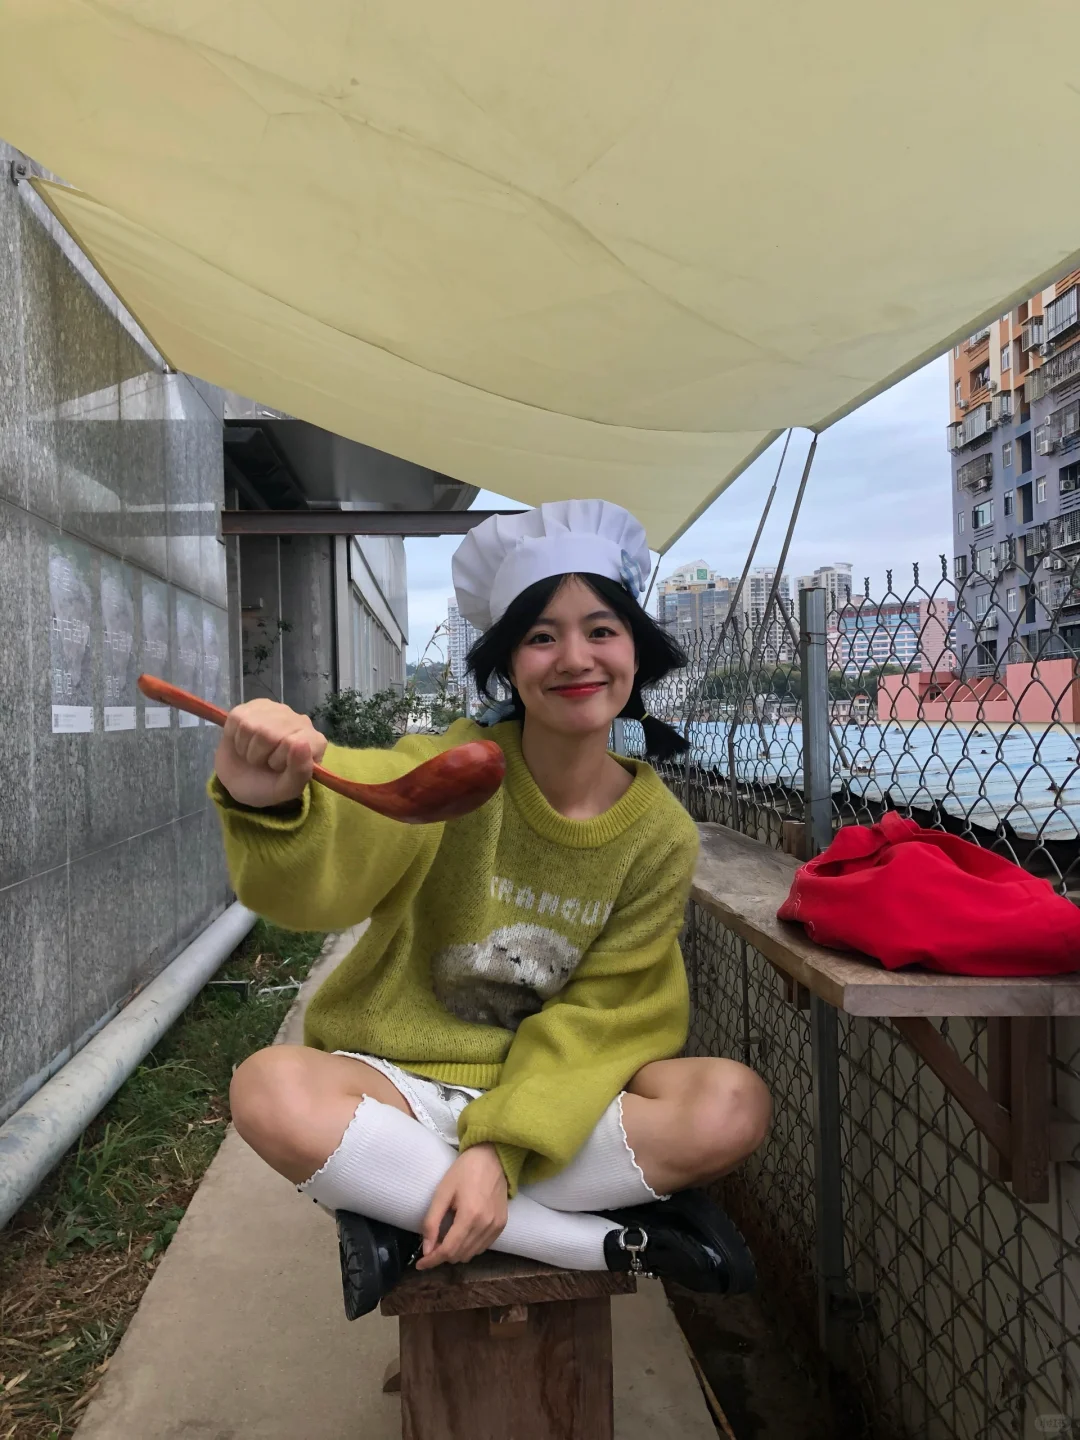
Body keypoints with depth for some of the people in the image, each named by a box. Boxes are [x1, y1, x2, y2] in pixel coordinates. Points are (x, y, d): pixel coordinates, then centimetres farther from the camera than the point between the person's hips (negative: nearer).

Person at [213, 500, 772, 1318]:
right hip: (400, 1083, -1)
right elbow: (318, 875, -32)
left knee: (734, 1105, -25)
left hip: (549, 1096, 2)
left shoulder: (661, 833, -7)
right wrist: (270, 806, -55)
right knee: (272, 1089, -33)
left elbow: (598, 1018, -9)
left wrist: (502, 1149, -23)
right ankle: (617, 1239, -22)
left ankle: (407, 1225, -16)